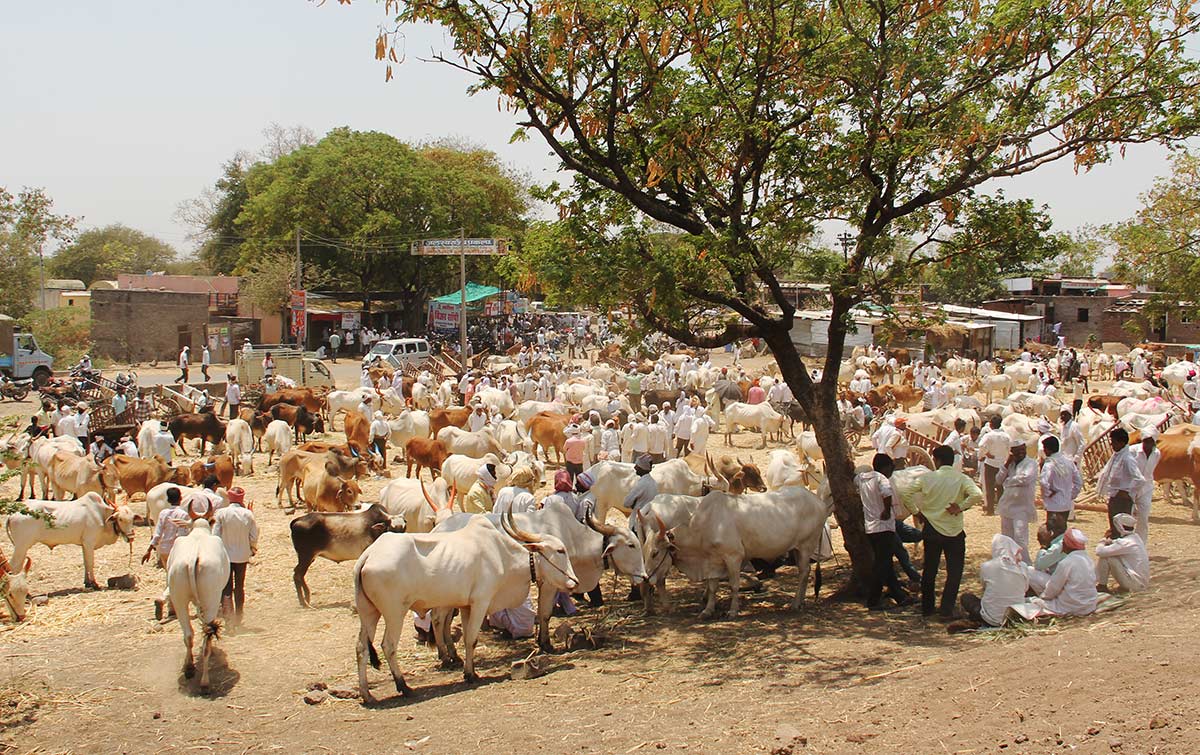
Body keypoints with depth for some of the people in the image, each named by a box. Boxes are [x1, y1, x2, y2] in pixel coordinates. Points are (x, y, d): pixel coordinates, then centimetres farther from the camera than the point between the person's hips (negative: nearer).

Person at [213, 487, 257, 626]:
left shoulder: (221, 513, -11)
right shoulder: (248, 514, -6)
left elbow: (215, 536, -9)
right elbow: (254, 537, -2)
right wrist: (253, 549, 18)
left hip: (225, 555, -2)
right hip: (242, 556, 2)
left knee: (226, 588, 4)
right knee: (239, 587, 15)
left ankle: (228, 616, -12)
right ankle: (238, 618, 23)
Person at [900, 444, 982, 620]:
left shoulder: (926, 478, -5)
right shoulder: (961, 478, -8)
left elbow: (905, 495, -7)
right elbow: (977, 495, -24)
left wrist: (916, 510, 3)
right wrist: (961, 507, -13)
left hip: (932, 531, 2)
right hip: (954, 532, -2)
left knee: (929, 570, 15)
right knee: (954, 572, 7)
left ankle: (927, 608, 22)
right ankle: (947, 609, -1)